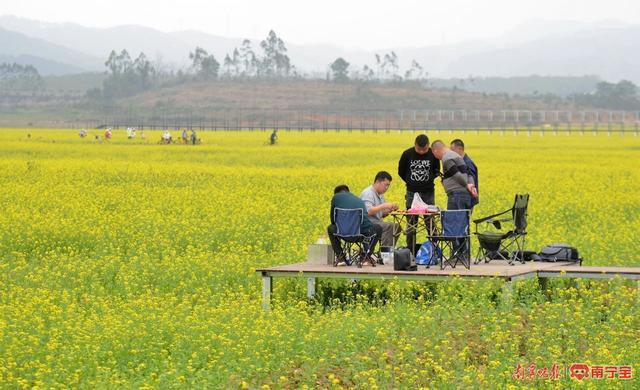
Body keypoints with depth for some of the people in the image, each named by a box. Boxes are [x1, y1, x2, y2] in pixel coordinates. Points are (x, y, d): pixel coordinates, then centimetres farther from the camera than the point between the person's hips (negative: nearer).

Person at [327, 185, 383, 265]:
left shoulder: (336, 197, 18)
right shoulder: (359, 200, 28)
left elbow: (333, 220, 23)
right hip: (365, 233, 1)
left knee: (331, 228, 33)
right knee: (378, 229, 35)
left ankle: (340, 256, 26)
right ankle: (366, 256, 28)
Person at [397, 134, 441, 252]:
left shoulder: (433, 155, -5)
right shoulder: (407, 154, -5)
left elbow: (437, 171, 10)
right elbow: (401, 172, 9)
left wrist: (429, 180, -2)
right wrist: (411, 182, 7)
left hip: (428, 193, 0)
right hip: (412, 192, 0)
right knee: (411, 223, 2)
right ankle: (410, 250, 7)